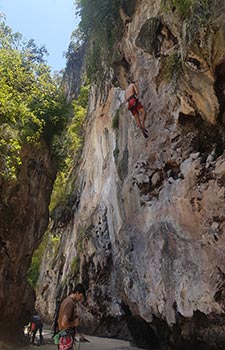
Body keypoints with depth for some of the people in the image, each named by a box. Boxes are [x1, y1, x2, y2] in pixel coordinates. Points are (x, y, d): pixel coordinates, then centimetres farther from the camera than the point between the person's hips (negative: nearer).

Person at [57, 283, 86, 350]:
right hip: (66, 338, -10)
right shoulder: (70, 303, -20)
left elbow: (59, 321, 18)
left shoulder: (67, 300, 10)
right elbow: (64, 323, -27)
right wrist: (74, 323, -11)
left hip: (66, 336, 10)